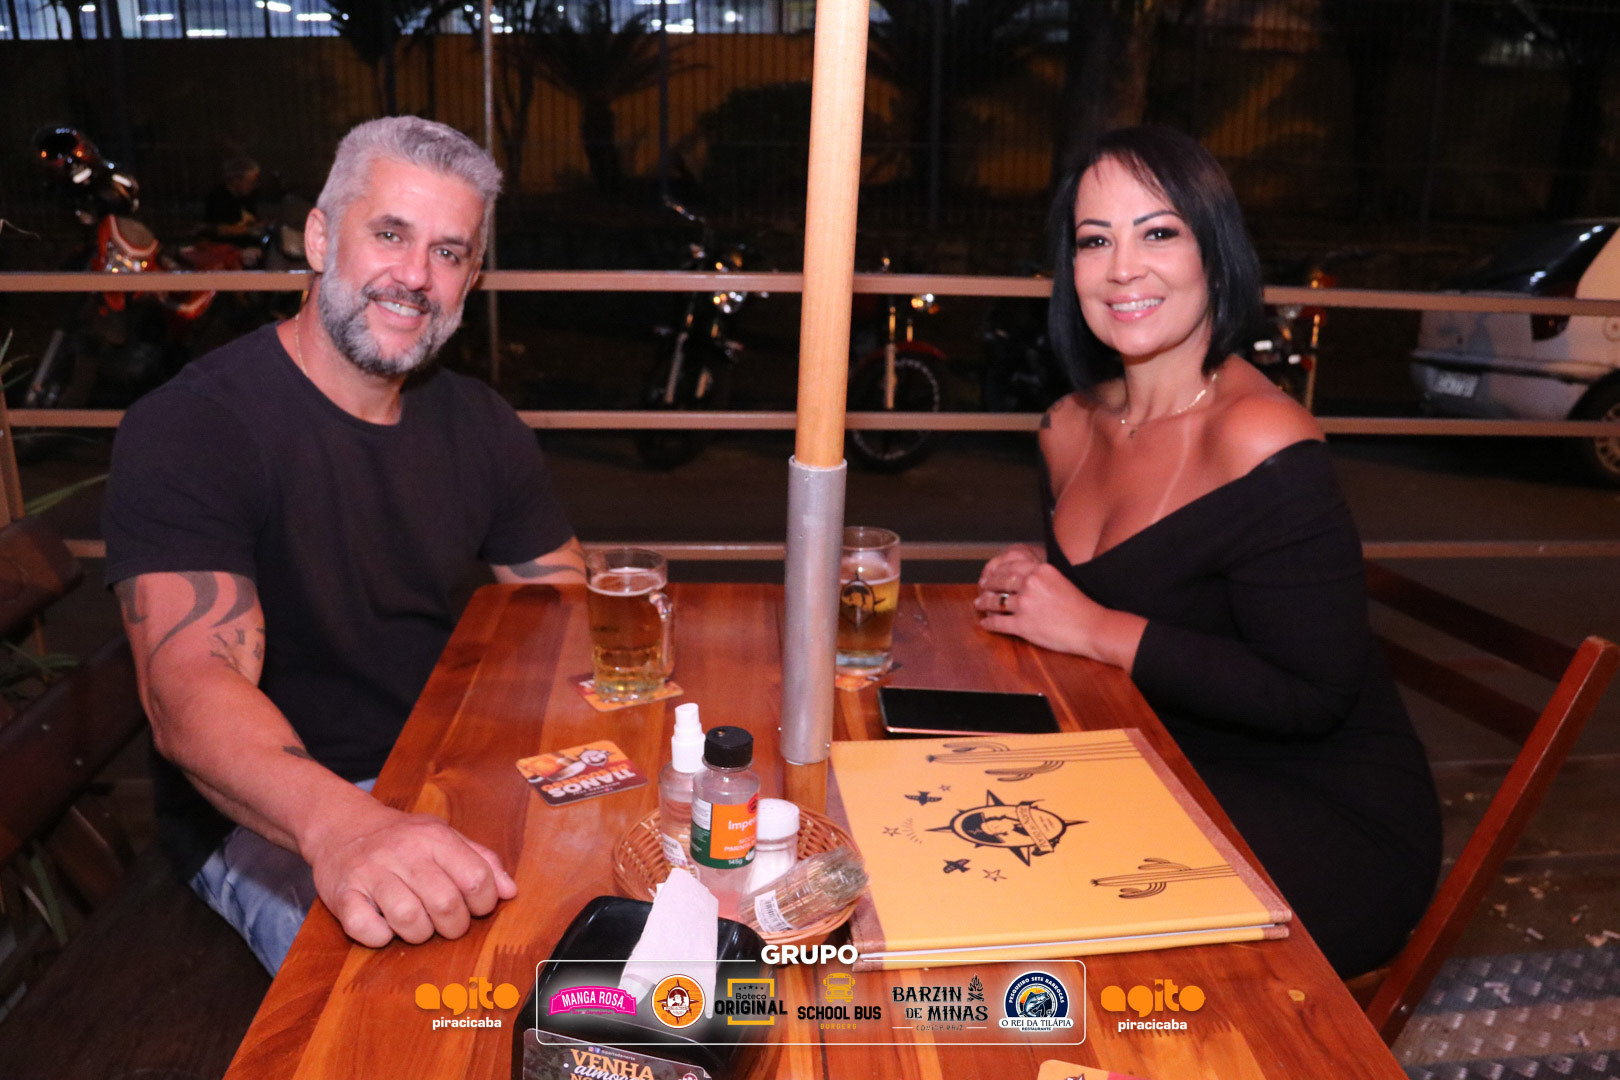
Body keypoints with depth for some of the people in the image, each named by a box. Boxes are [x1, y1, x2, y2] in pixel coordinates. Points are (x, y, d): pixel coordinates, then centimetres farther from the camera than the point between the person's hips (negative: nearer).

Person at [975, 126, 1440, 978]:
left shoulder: (1262, 444, -21)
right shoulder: (1071, 428, 4)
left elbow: (1313, 700, -22)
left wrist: (1096, 628, -21)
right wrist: (1031, 587, -6)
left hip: (1329, 820, -6)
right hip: (1169, 778, 7)